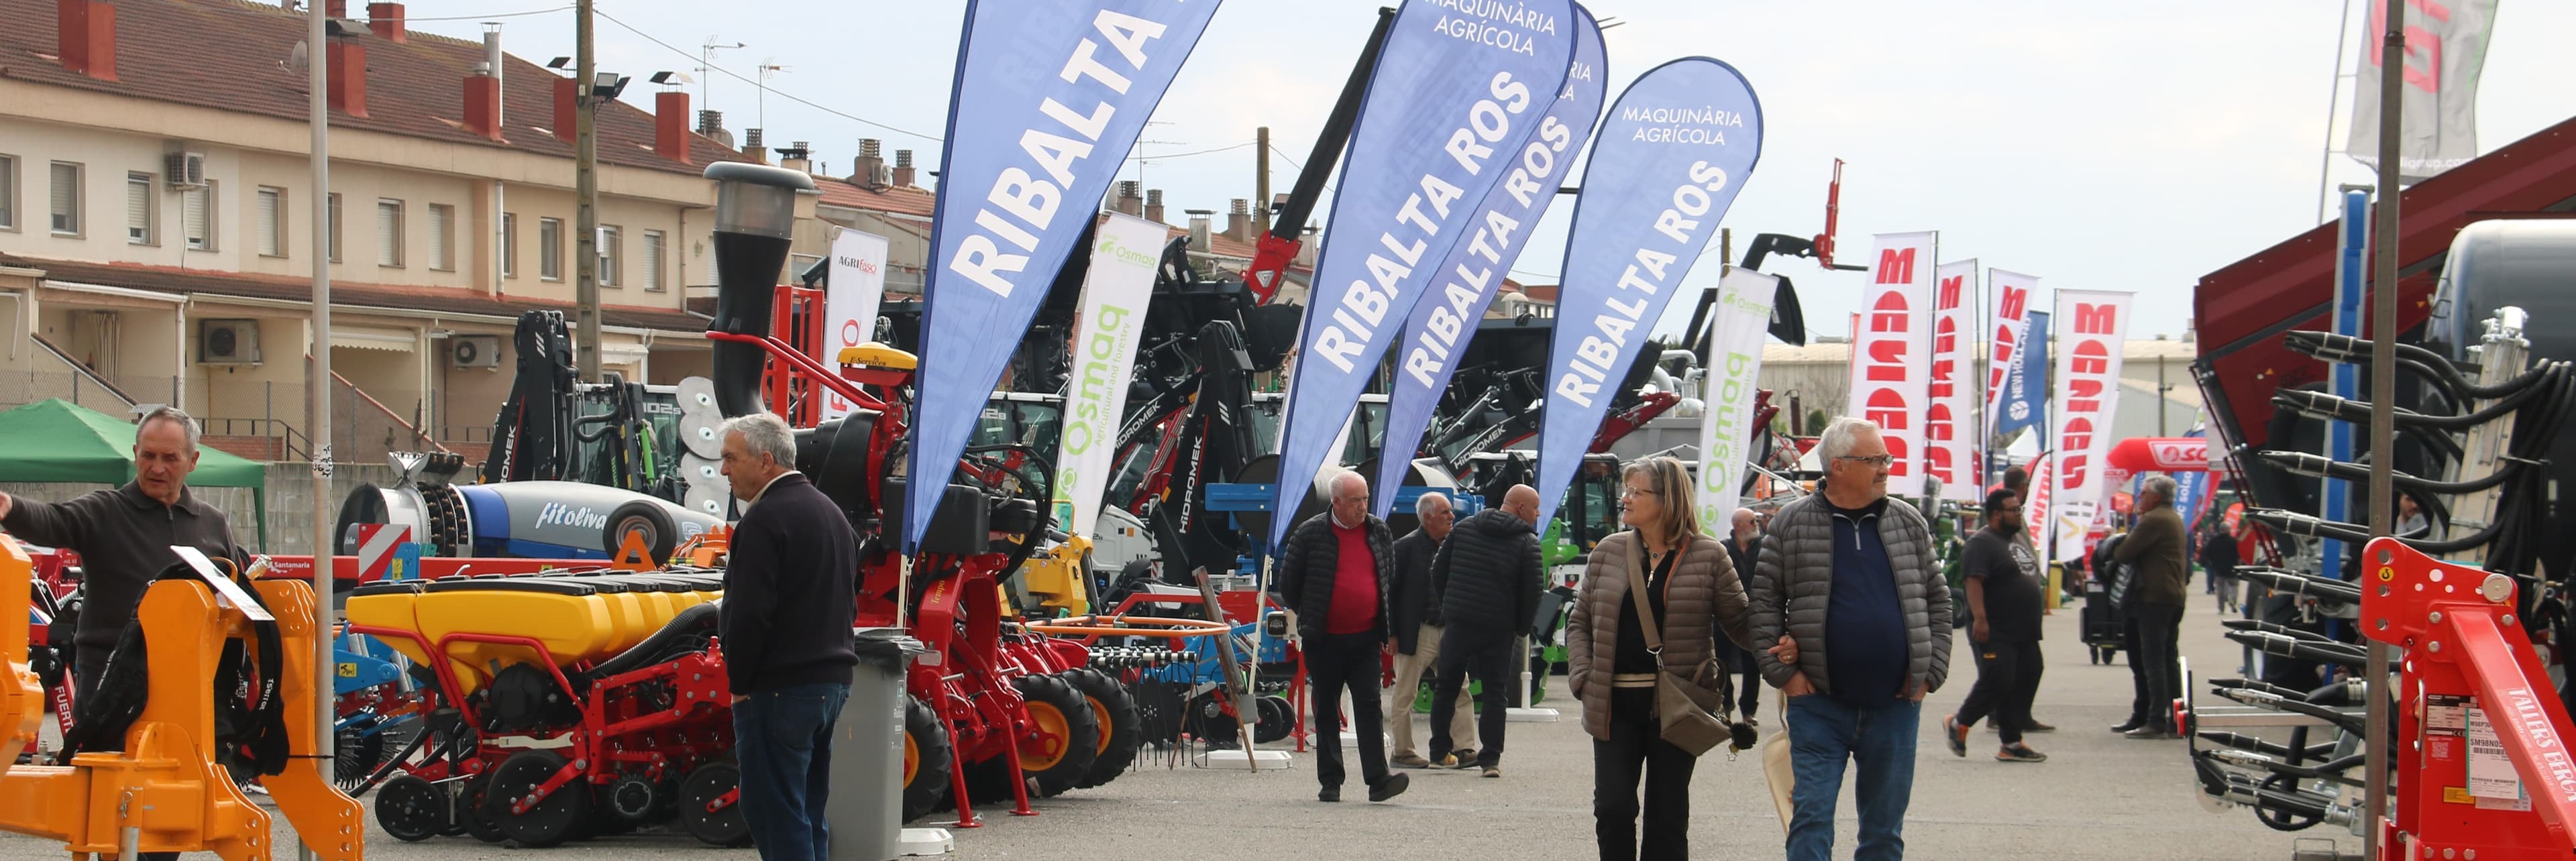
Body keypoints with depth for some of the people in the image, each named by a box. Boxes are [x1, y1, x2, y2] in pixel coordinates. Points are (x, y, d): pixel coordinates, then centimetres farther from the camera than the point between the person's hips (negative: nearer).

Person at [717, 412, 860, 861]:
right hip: (832, 682, 9)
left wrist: (739, 682, -10)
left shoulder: (765, 519, -14)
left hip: (779, 689, -9)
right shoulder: (831, 512, 16)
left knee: (774, 814, -6)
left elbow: (749, 613, -20)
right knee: (808, 813, 15)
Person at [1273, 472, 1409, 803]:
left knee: (1369, 707, -6)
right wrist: (1309, 618, 7)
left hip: (1366, 639, 2)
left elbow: (1390, 580, 17)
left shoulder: (1379, 531, 6)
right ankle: (1330, 783, 13)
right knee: (1327, 711, 6)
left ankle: (1377, 779, -11)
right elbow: (1288, 583, 3)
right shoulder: (1310, 533, -5)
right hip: (1325, 640, -2)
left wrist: (1389, 629, 14)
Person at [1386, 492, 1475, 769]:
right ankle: (1402, 752, 12)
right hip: (1417, 632, -5)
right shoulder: (1406, 547, -7)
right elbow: (1389, 591, -8)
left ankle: (1465, 748, 3)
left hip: (1449, 631, 5)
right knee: (1404, 694, 3)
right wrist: (1391, 633, -11)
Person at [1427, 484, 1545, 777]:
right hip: (1498, 630, -3)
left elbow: (1438, 572, 7)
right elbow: (1533, 590, -11)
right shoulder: (1527, 542, -7)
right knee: (1496, 692, 5)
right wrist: (1521, 629, 2)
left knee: (1447, 687, 15)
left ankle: (1439, 750, 21)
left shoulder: (1464, 528, 5)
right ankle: (1491, 758, 0)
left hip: (1458, 622, 3)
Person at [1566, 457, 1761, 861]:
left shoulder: (1708, 556, -1)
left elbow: (1742, 623, -2)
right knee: (1612, 808, -1)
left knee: (1667, 814, 5)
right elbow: (1579, 622, 14)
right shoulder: (1608, 552, 8)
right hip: (1616, 706, 3)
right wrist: (1582, 677, 0)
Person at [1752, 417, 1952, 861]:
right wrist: (1782, 672, -7)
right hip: (1819, 704, -2)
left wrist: (1932, 671, 4)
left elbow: (1937, 599, 12)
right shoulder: (1792, 524, -2)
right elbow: (1763, 601, 0)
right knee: (1810, 821, -5)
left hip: (1895, 706, 3)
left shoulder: (1908, 523, 6)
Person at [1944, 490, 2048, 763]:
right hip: (1995, 633, -10)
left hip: (2023, 633, 10)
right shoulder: (1982, 543, -11)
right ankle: (1958, 724, 7)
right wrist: (1979, 618, -31)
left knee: (2025, 683, 5)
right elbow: (1974, 581, -22)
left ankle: (2012, 743, 9)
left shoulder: (2015, 543, 20)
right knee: (1998, 680, -13)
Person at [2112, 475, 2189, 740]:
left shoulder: (2153, 520, -13)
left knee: (2152, 660, -8)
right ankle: (2176, 719, 12)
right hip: (2175, 596, 10)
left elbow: (2124, 553, -17)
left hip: (2154, 597, -10)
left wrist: (2115, 550, 6)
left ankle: (2157, 721, -11)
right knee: (2168, 660, 12)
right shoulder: (2175, 519, 18)